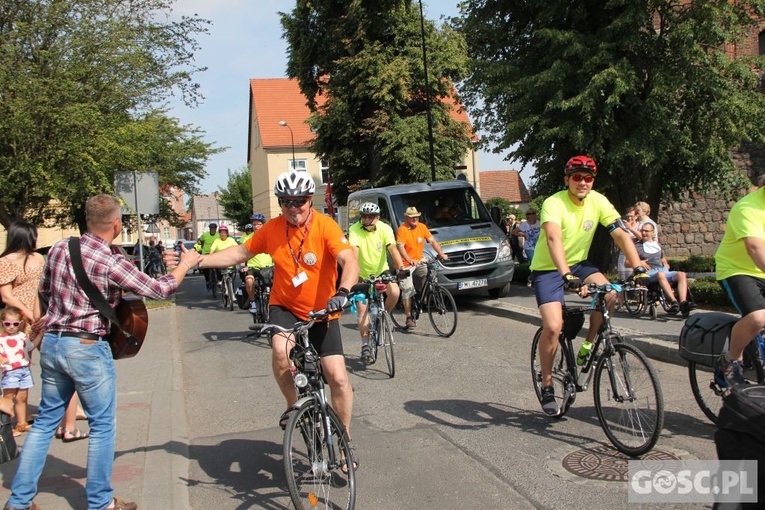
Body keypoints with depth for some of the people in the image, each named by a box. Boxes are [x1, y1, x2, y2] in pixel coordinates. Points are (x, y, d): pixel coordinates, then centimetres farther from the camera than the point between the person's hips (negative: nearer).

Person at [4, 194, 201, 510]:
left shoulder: (58, 249, 2)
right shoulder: (111, 262, -17)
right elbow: (159, 290, -12)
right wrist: (185, 264, 3)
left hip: (52, 343, 7)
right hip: (88, 349, -7)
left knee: (46, 420, 18)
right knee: (102, 426, 7)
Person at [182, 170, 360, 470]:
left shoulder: (325, 226, -15)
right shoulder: (272, 229, -3)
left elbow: (349, 260, -28)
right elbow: (240, 253, 8)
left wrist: (342, 292, -46)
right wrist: (199, 261, 2)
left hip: (322, 312, -2)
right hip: (285, 307, 2)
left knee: (337, 377, -9)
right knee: (281, 348, -30)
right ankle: (293, 405, -1)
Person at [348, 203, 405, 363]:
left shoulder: (385, 228, -14)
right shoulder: (354, 230, -17)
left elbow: (393, 249, -25)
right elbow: (354, 252, -29)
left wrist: (401, 267, -40)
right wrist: (355, 273, -44)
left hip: (381, 271, 1)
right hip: (362, 275, -1)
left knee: (394, 292, -25)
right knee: (362, 308, -7)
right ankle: (365, 346, 3)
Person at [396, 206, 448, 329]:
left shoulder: (422, 227, 3)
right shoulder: (402, 229, -14)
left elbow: (432, 241, 2)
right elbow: (400, 247, -24)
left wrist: (441, 254, -14)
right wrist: (410, 260, -40)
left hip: (419, 261, 4)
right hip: (406, 264, -4)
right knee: (407, 290, -4)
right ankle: (409, 318, 5)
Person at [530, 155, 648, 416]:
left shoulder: (598, 201, -7)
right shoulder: (554, 203, -23)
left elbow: (621, 234, -12)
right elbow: (553, 239, -38)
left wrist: (639, 269, -25)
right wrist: (566, 276, -53)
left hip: (578, 263, 5)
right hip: (548, 269, -4)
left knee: (609, 293, -25)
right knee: (553, 327, -20)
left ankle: (589, 345, 0)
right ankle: (546, 385, 2)